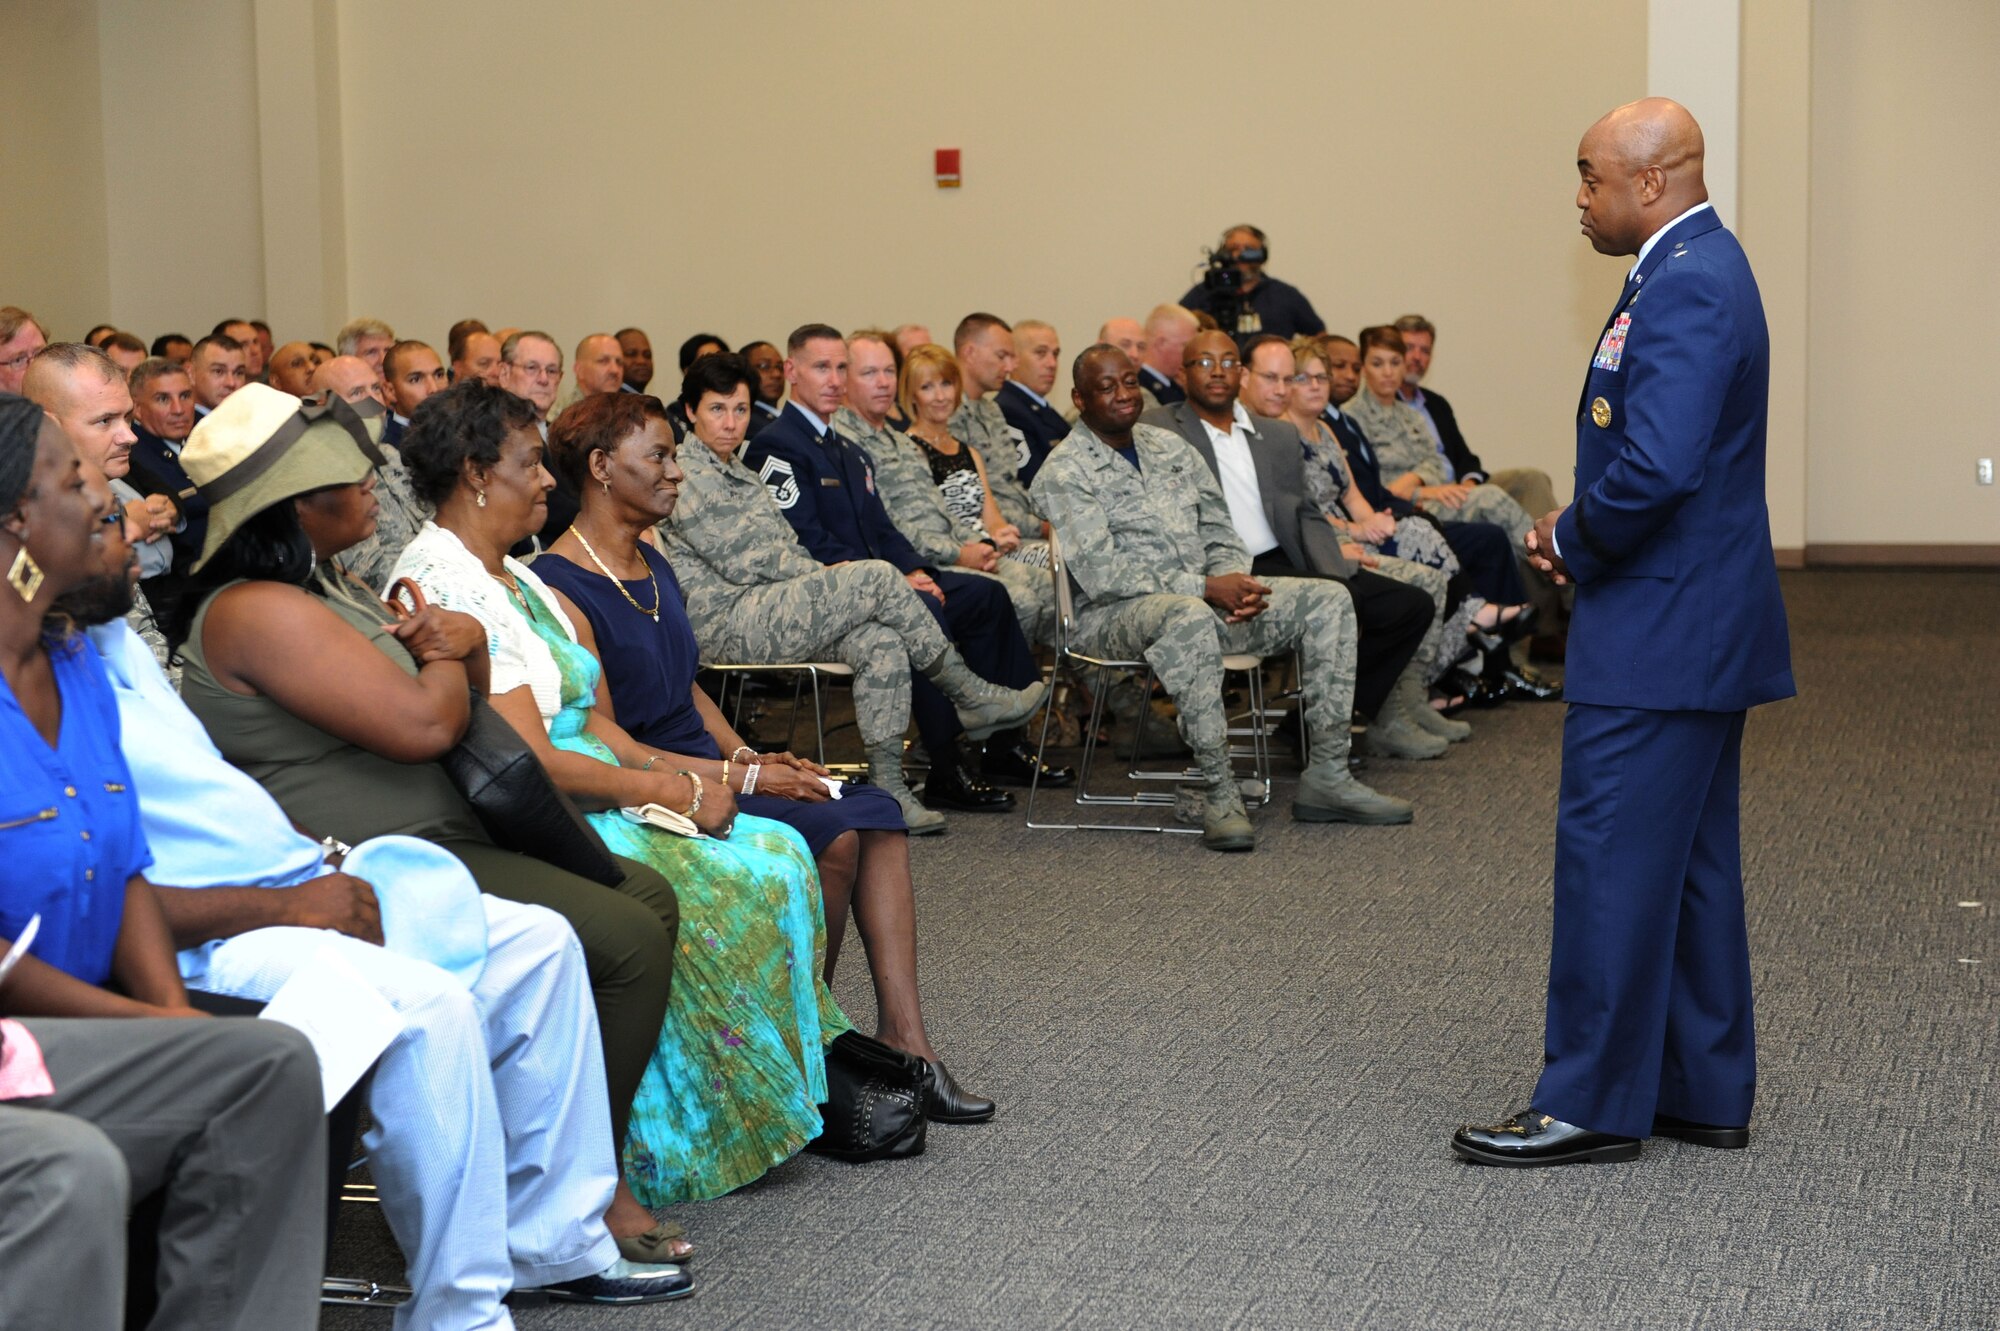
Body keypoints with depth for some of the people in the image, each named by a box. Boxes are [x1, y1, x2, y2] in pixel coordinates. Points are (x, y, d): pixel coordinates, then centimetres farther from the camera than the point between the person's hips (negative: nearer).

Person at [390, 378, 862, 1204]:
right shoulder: (446, 588, -15)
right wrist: (676, 792, -14)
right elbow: (533, 763, -21)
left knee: (779, 850, -1)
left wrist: (679, 773, -1)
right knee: (745, 883, -20)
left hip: (596, 804, 10)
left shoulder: (513, 578, 17)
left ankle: (792, 1095, 5)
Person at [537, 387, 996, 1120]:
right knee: (829, 834, -24)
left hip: (708, 770, 9)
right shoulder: (562, 588, -14)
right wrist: (742, 778, -18)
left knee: (874, 812, -11)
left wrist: (748, 753, 3)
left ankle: (903, 1038, -15)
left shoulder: (652, 564, 15)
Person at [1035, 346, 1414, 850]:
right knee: (1189, 617, -42)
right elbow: (1100, 574, -17)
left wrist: (1234, 579, -7)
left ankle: (1327, 776, -10)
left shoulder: (1171, 447, 17)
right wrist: (1204, 587, -19)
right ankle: (1218, 791, -37)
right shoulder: (1065, 472, -6)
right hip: (1115, 614, -8)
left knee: (1327, 598, -7)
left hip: (1203, 597, 8)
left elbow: (1218, 530, 18)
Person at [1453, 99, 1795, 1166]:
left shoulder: (1687, 287, -19)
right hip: (1698, 624, 11)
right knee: (1689, 860, 16)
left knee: (1610, 857, -4)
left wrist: (1574, 541, -12)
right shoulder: (1696, 268, 14)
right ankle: (1704, 1091, 25)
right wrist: (1580, 532, 6)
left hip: (1659, 632, -11)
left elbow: (1657, 467, -29)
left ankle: (1591, 1105, 4)